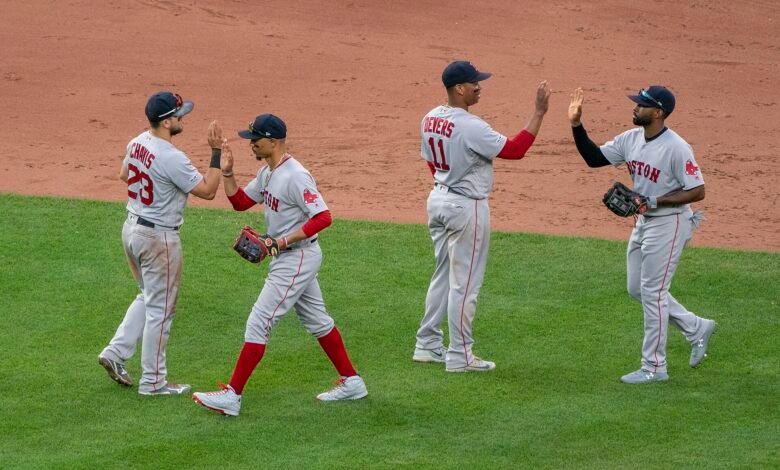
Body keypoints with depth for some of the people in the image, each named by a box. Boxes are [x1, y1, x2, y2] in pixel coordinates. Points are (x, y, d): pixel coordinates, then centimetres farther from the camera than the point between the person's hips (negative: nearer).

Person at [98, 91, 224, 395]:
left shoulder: (137, 143, 1)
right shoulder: (172, 158, -25)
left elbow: (124, 174, 20)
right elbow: (208, 190, -19)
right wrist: (216, 152, -18)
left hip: (132, 228, 8)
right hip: (159, 237, -8)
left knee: (148, 298, 25)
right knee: (160, 309, 3)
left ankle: (116, 353, 18)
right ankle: (153, 382, 11)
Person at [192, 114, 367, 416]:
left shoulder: (295, 176, -22)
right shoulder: (267, 173, 8)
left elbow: (323, 217, -25)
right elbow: (240, 202, 16)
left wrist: (283, 241, -27)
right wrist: (227, 173, 1)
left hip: (298, 258, -11)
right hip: (287, 258, 11)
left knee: (259, 323, -10)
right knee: (316, 320, 18)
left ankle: (232, 396, -9)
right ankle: (351, 382, 27)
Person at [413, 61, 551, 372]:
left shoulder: (430, 119, 2)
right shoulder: (470, 127, -24)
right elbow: (515, 149, -23)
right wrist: (539, 112, -21)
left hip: (438, 200, 9)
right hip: (467, 207, -9)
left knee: (444, 275, 19)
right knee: (464, 283, -1)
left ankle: (427, 346, 23)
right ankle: (459, 356, 5)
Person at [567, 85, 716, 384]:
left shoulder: (676, 148, -22)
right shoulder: (631, 139, 1)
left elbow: (697, 191, -21)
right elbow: (594, 158, 6)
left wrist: (655, 201, -27)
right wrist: (576, 125, -6)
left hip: (669, 223, -9)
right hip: (643, 222, 9)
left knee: (652, 292, -4)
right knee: (637, 289, 15)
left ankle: (654, 367, 6)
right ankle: (696, 328, 29)